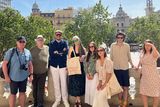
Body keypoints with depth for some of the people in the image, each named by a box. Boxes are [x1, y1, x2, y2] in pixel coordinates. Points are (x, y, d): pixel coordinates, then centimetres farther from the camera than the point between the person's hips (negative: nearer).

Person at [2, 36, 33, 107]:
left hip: (24, 77, 3)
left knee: (22, 93, 15)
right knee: (13, 94, 9)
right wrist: (6, 76, -11)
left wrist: (31, 74, 3)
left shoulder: (28, 52, 0)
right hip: (13, 77, -3)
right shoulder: (11, 51, -10)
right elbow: (4, 64, -8)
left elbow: (30, 64, 9)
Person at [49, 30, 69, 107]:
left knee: (64, 83, 0)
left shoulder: (64, 42, 7)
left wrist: (57, 52, -10)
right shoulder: (51, 43, 8)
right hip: (54, 65, 1)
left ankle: (65, 100, 13)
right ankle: (57, 100, 20)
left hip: (63, 65, -1)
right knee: (56, 84, 8)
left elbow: (66, 52, -9)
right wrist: (61, 52, -9)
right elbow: (51, 53, -7)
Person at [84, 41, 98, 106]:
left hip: (94, 74, -5)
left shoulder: (97, 55, -2)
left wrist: (92, 74, -10)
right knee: (88, 88, 6)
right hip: (88, 74, 5)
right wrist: (87, 73, -5)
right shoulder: (87, 55, 13)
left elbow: (96, 66, -8)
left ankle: (94, 102, 4)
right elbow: (85, 64, 7)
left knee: (93, 88, -6)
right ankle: (88, 101, 15)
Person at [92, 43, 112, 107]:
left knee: (101, 96, -15)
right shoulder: (98, 61, 4)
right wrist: (100, 82, -5)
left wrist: (105, 84, -16)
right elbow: (98, 72, 6)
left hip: (108, 82, -5)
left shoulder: (108, 61, -15)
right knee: (97, 96, -6)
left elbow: (109, 74, -16)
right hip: (101, 81, 5)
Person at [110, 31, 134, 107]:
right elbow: (111, 57, 6)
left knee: (125, 87, 1)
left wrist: (131, 64, 4)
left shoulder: (127, 46, -2)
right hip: (116, 68, 1)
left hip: (125, 68, 0)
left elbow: (129, 56, 9)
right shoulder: (113, 45, -2)